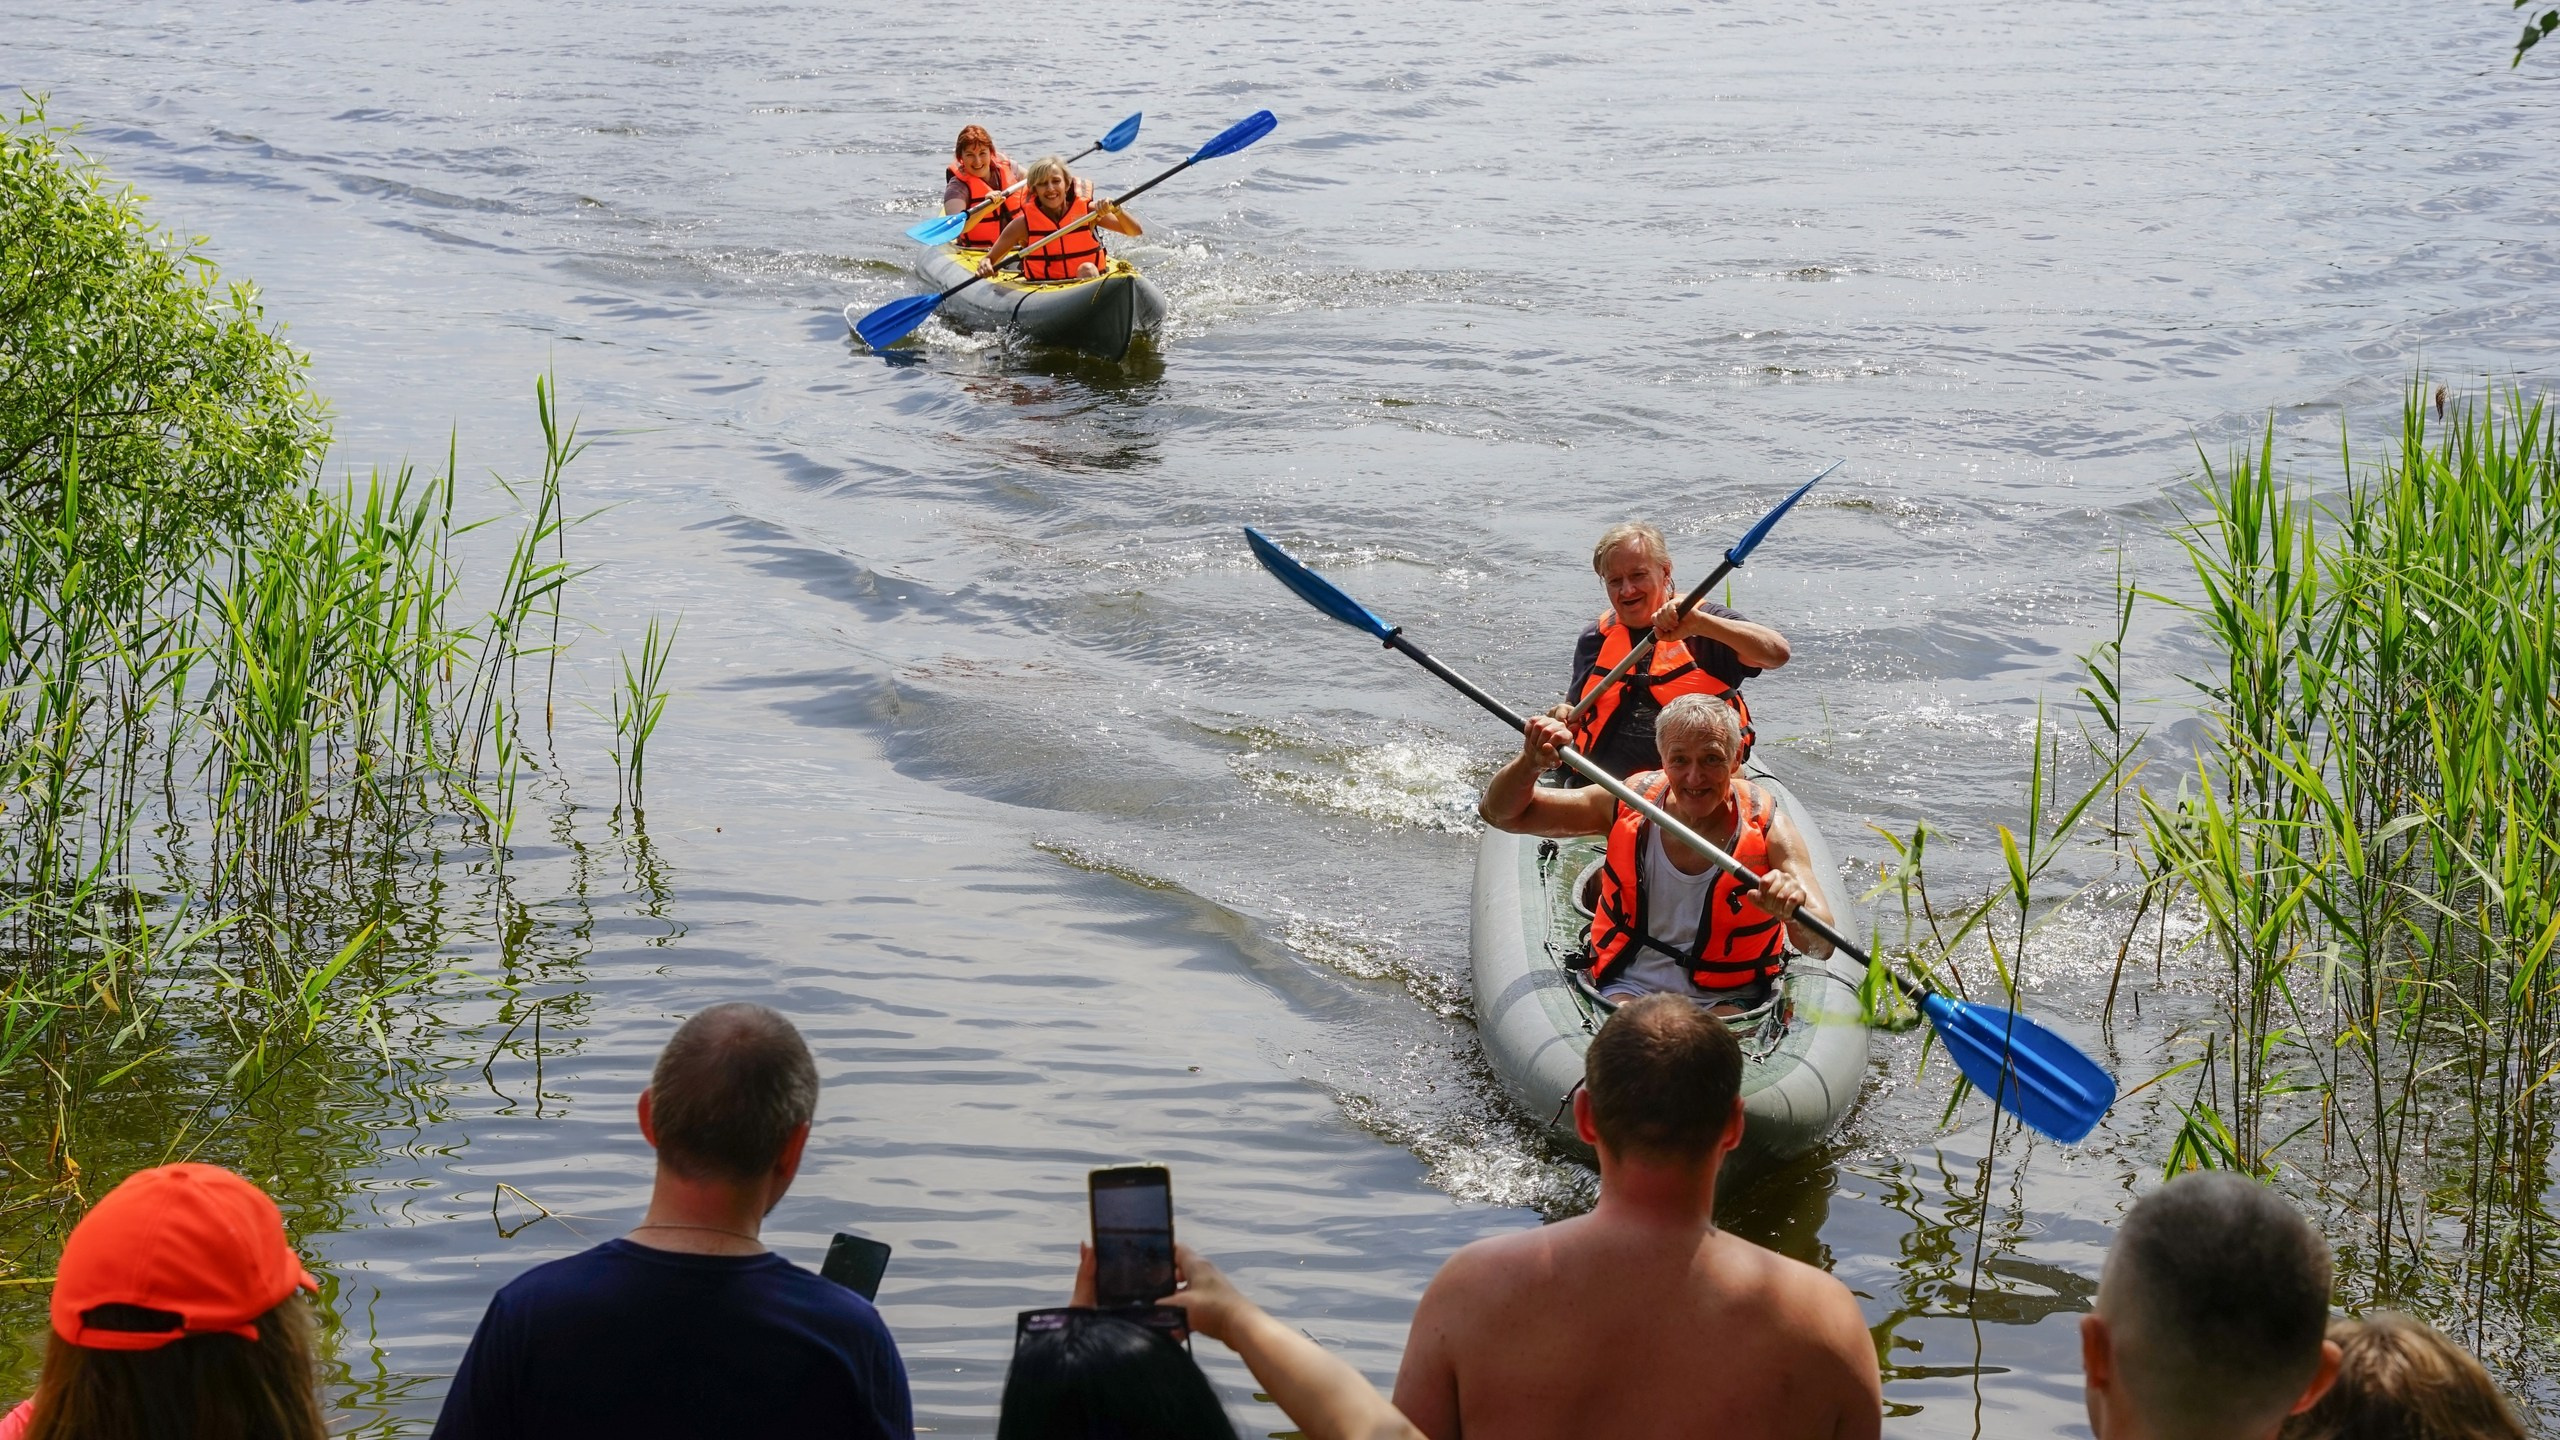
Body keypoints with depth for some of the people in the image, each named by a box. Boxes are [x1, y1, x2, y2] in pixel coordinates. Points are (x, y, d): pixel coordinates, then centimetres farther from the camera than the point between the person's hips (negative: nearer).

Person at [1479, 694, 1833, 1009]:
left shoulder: (1767, 827, -10)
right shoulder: (1629, 804, -5)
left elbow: (1821, 946, -20)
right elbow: (1500, 812, 1)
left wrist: (1797, 912, -45)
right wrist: (1530, 764, -21)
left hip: (1728, 1001, -1)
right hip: (1629, 988, 1)